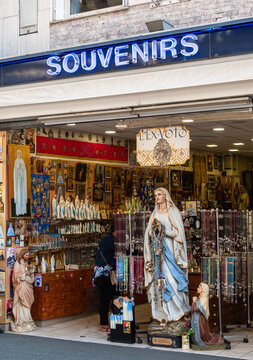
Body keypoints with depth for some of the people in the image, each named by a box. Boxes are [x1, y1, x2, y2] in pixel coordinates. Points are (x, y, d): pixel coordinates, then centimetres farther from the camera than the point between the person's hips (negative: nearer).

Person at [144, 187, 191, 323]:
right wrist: (154, 229, -8)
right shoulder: (155, 214, 17)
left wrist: (162, 228, -13)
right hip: (157, 250, 4)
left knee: (172, 279, -11)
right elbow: (149, 233, 14)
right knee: (159, 279, -2)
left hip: (170, 250, -4)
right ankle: (164, 312, 1)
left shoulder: (174, 212, 3)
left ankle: (179, 309, -4)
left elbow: (178, 232, -5)